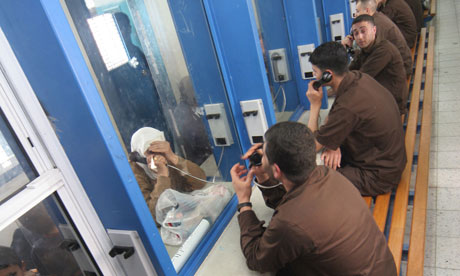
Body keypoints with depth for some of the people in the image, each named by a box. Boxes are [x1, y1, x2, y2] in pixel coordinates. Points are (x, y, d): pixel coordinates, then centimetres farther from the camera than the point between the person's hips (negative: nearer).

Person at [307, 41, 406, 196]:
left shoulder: (348, 107, -35)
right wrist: (332, 145, -12)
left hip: (378, 175, -9)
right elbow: (334, 119, 6)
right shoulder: (358, 77, -7)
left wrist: (315, 105, -18)